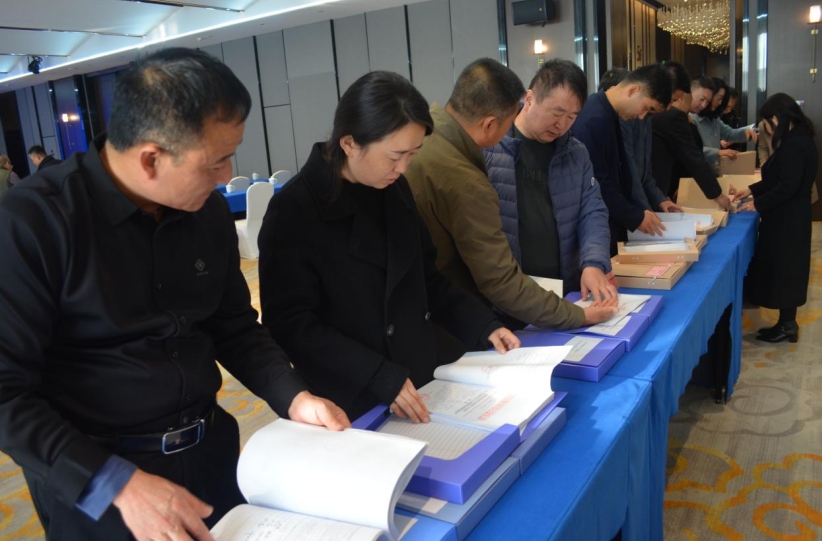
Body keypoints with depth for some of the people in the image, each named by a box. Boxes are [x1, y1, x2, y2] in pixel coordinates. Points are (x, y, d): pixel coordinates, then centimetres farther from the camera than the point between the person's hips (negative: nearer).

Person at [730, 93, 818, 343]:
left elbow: (787, 186, -23)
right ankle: (787, 322, 23)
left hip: (787, 219, -10)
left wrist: (758, 204, -14)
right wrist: (752, 190, 14)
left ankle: (787, 325, 10)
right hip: (789, 216, 10)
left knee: (782, 269, -1)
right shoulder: (798, 140, 12)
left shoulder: (795, 145, -20)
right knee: (784, 269, 15)